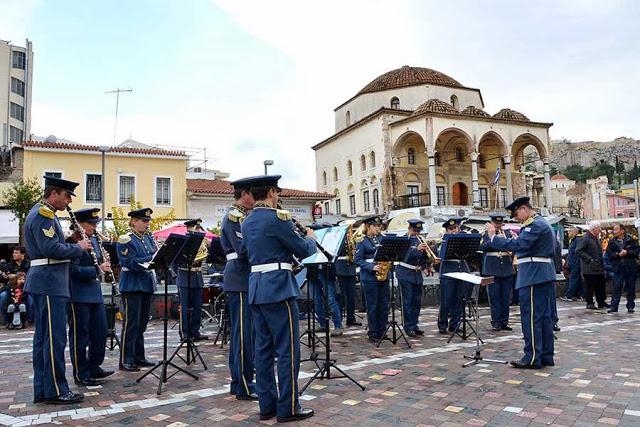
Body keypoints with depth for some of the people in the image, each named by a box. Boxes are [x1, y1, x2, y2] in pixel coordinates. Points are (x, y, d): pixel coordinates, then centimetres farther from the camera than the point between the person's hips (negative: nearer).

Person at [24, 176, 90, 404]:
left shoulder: (44, 213, 18)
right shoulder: (42, 214, -14)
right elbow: (51, 249, -23)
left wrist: (74, 242, 7)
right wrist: (78, 247, -11)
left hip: (44, 282, 11)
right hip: (49, 282, -11)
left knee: (43, 337, 12)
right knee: (55, 338, -5)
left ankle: (41, 390, 19)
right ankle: (56, 391, 2)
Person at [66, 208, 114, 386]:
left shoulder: (94, 240, 13)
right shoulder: (71, 243, -13)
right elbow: (74, 270, -20)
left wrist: (104, 263, 1)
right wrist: (98, 269, -25)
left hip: (96, 294, 8)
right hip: (78, 296, -8)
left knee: (100, 332, 13)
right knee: (80, 336, 2)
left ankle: (94, 367, 26)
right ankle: (81, 375, 13)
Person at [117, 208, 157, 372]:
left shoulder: (148, 238, 12)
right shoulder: (125, 240, -10)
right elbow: (131, 262, -19)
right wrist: (152, 258, -25)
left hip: (146, 284, 7)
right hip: (132, 285, -7)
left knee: (142, 324, 13)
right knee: (131, 324, -4)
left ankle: (139, 357, 22)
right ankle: (126, 361, 4)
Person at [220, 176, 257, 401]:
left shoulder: (244, 215, 17)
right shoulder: (233, 216, -12)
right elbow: (242, 249, -21)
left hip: (247, 279, 10)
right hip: (240, 280, -10)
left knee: (243, 331, 14)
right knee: (244, 332, -5)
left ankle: (239, 381, 23)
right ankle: (244, 387, 3)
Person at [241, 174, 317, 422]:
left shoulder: (247, 222, 13)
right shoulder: (277, 217, -12)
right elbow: (304, 250, -7)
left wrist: (293, 235, 24)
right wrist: (311, 238, 13)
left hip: (257, 288, 9)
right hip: (278, 287, -8)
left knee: (264, 348, 11)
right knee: (288, 348, -1)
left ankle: (267, 405, 19)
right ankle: (288, 408, 6)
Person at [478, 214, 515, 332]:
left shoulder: (508, 233, 12)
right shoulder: (486, 234, 4)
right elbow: (481, 247, -12)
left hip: (507, 269, 3)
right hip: (492, 270, -3)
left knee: (506, 297, 7)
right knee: (494, 297, 0)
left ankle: (504, 321, 16)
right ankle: (496, 322, 8)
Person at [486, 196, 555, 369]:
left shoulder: (534, 225, -15)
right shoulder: (542, 223, 19)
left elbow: (518, 245, -26)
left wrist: (494, 237, -20)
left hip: (534, 276, -11)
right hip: (544, 275, 11)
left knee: (531, 317, -5)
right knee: (544, 316, 13)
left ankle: (532, 358, 0)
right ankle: (546, 356, 19)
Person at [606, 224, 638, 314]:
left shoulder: (631, 240, 1)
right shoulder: (612, 242, 5)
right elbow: (609, 253, -1)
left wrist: (627, 252, -17)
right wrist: (618, 254, -15)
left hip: (631, 267, 0)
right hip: (618, 268, 1)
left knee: (631, 288, 7)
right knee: (616, 287, -1)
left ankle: (630, 306, 18)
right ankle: (614, 307, 1)